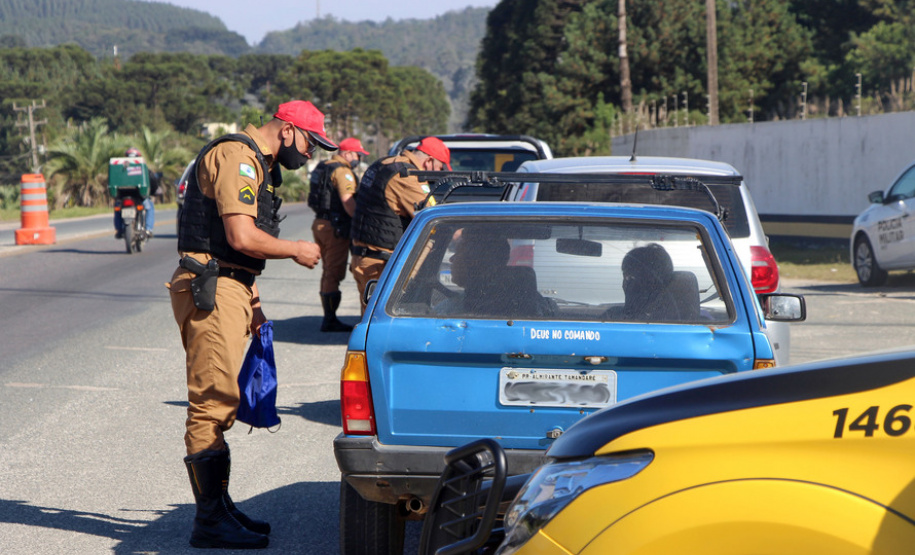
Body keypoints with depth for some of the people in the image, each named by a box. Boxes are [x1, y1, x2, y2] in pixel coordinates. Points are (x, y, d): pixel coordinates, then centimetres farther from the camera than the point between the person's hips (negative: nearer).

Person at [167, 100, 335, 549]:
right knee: (213, 400, -10)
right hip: (210, 289, -11)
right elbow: (242, 238, -22)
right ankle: (211, 521, -8)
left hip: (229, 288, 11)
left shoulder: (259, 166, 22)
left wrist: (253, 304, 21)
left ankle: (219, 505, 22)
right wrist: (297, 250, -8)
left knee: (220, 402, 14)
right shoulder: (237, 158, -13)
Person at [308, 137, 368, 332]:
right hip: (335, 227, -10)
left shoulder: (322, 167, 16)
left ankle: (328, 317, 22)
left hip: (319, 223, 10)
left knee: (328, 271, 17)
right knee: (334, 273, -6)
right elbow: (347, 200, -25)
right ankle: (330, 319, -5)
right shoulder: (342, 171, -14)